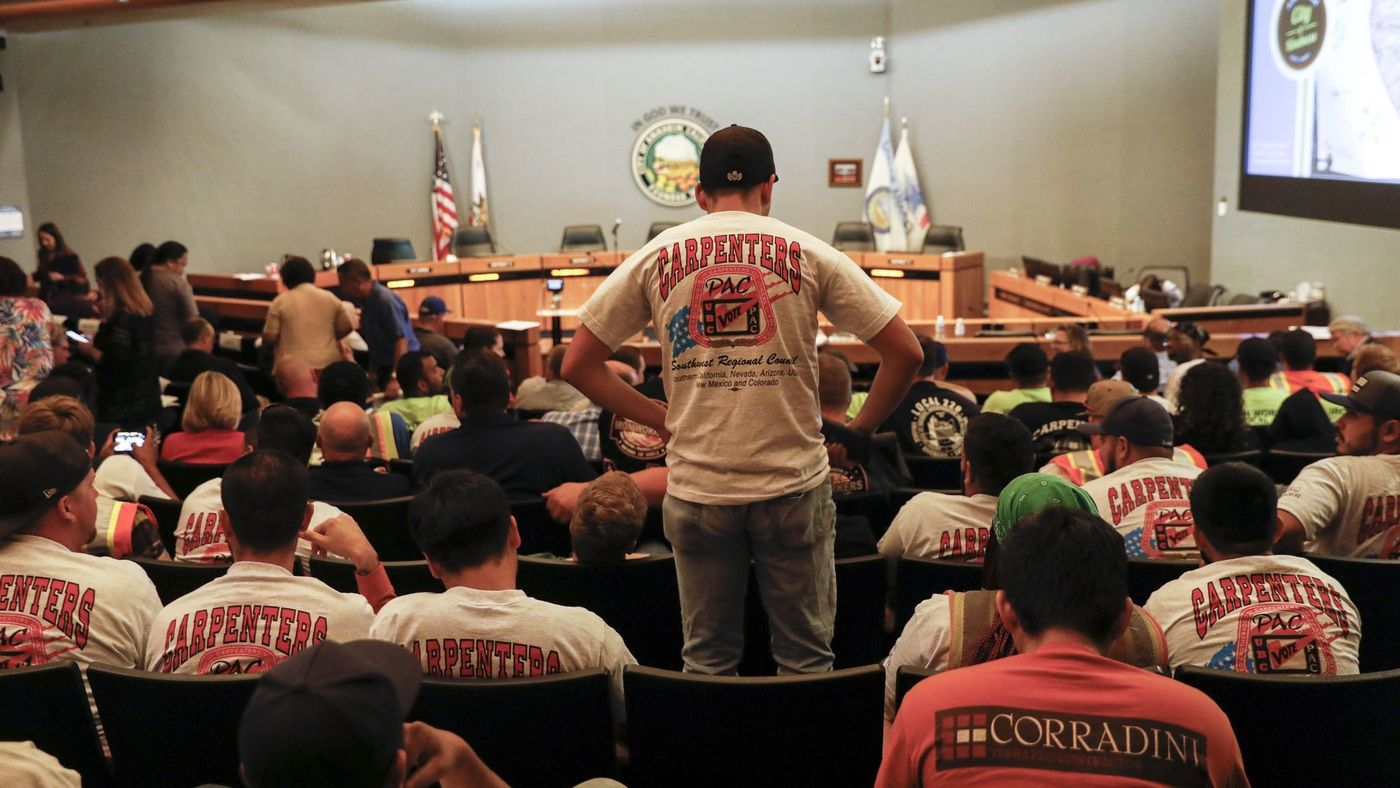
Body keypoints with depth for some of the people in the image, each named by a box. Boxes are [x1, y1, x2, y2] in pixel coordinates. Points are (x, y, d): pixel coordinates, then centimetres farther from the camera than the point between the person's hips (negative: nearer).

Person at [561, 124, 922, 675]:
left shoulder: (657, 257, 3)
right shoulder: (808, 253, 0)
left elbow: (578, 365, 4)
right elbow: (904, 351, -3)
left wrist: (660, 420, 8)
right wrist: (860, 431, 8)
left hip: (696, 489, 1)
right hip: (794, 484, -1)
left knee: (706, 661, 14)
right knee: (806, 659, 12)